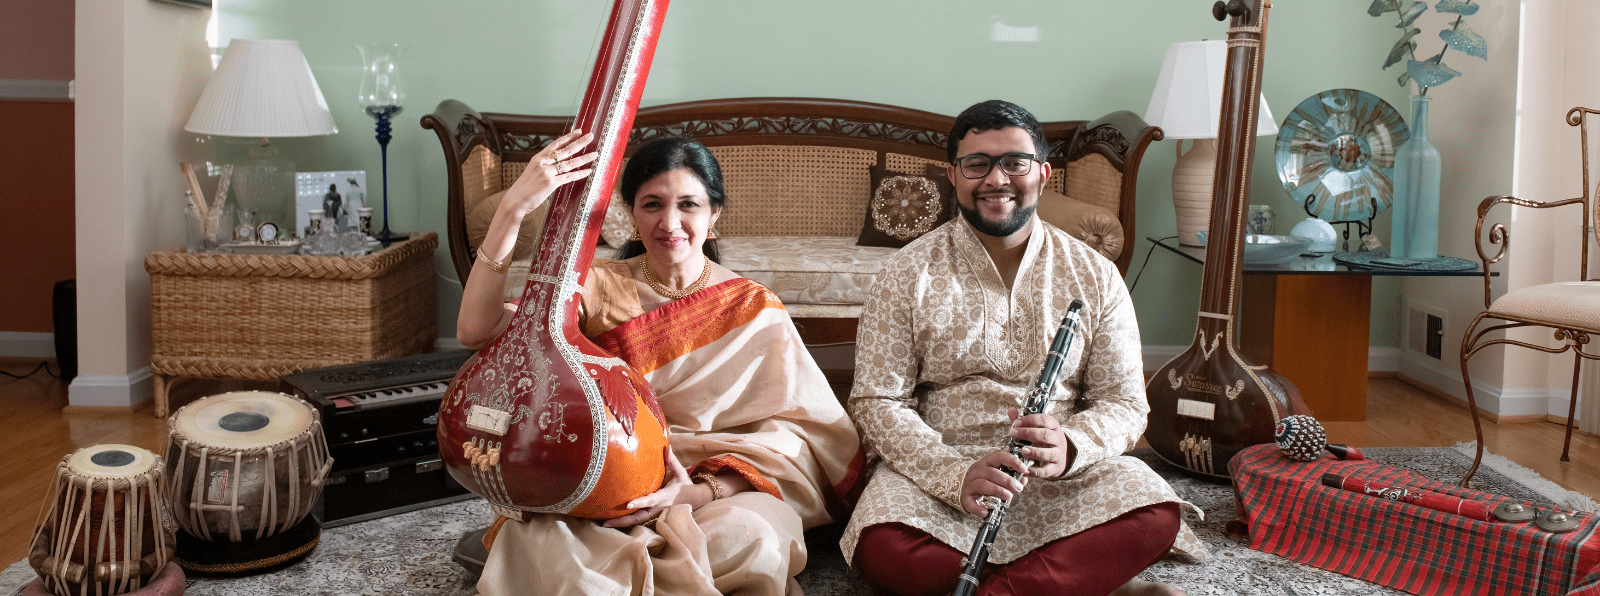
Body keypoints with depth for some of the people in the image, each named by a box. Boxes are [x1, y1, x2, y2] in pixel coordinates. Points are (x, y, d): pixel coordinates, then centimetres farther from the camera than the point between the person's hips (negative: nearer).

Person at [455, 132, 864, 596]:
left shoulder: (753, 309, 4)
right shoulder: (599, 288, 5)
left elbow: (797, 431, -4)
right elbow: (477, 330, -9)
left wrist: (700, 491, -21)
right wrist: (512, 210, -21)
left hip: (720, 494, 2)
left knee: (752, 536, -35)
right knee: (536, 537, -36)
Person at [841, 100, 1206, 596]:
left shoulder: (1095, 276, 4)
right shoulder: (908, 274, 0)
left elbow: (1124, 403, 2)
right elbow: (876, 402, -6)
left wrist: (1068, 447, -22)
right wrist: (957, 474, -23)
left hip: (1064, 472, 1)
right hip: (938, 467, -1)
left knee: (1157, 515, -27)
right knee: (882, 549, -32)